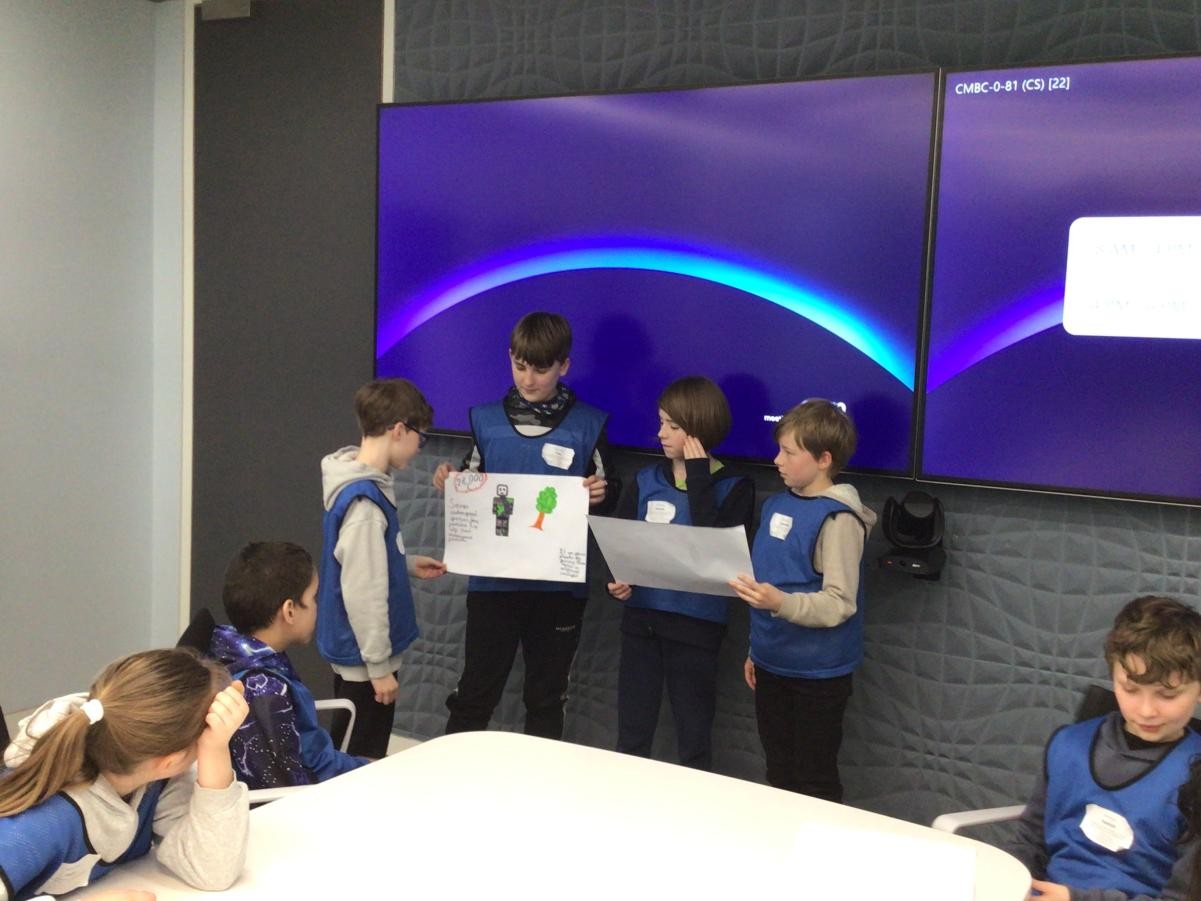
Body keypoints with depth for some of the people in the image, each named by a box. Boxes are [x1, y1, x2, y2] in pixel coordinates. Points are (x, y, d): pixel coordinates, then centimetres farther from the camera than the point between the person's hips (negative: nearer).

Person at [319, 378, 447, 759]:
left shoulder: (365, 486, 3)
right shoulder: (364, 500, -26)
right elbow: (362, 593, -25)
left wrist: (408, 564, 15)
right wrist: (379, 666, -19)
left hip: (353, 650, 9)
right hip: (363, 656, -9)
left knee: (347, 755, 22)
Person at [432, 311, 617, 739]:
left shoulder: (588, 425, -1)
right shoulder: (486, 420, 4)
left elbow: (608, 497, 4)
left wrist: (600, 495, -18)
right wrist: (449, 482, -10)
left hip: (560, 585, -1)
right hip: (493, 579, 1)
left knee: (547, 697, 13)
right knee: (475, 692, 8)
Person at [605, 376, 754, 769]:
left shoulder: (733, 487, -6)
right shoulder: (646, 480, 5)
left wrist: (699, 481, -18)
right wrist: (615, 581, -15)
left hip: (695, 625, -3)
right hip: (640, 617, 4)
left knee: (693, 738, 10)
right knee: (632, 734, 14)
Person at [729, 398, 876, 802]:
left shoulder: (838, 518, -18)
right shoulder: (776, 504, 6)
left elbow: (840, 604, -23)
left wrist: (781, 603, -37)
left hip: (817, 674, -7)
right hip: (772, 664, 8)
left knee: (815, 785, 7)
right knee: (778, 776, 20)